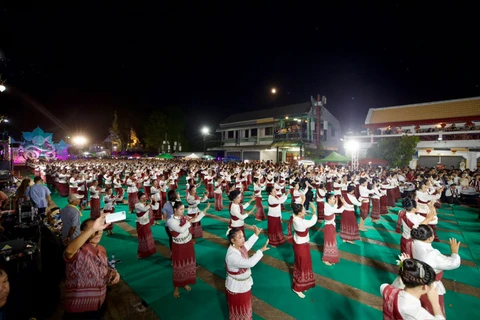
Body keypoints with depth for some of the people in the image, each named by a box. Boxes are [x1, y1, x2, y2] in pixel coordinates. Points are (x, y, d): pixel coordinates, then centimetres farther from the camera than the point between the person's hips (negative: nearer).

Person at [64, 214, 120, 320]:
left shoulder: (102, 250, -1)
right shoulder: (78, 252, -21)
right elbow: (69, 250, -46)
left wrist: (112, 272, -6)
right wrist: (93, 229, -56)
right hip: (78, 310, -5)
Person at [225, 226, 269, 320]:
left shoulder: (239, 247, -11)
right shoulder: (232, 256, -38)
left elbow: (247, 244, 12)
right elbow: (250, 263, -43)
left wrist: (256, 234, 12)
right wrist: (261, 250, -35)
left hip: (244, 284, 8)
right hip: (237, 288, -8)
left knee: (245, 307, 31)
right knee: (238, 311, 18)